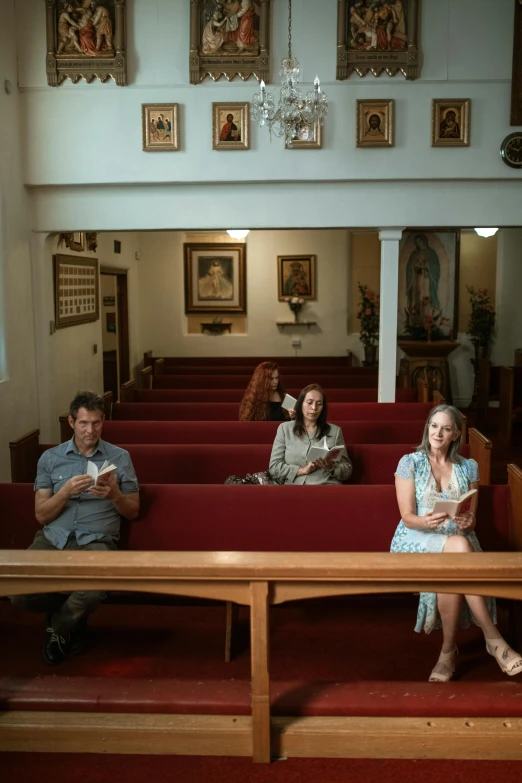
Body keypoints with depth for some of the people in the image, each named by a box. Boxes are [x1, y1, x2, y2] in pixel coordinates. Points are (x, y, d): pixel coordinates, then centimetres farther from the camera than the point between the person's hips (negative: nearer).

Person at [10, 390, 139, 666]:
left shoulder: (120, 457, 7)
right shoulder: (50, 458, 9)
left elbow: (133, 512, 11)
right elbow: (41, 515, 5)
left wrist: (115, 494, -11)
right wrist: (66, 491, -14)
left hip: (95, 541, -2)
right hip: (52, 539, 2)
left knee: (92, 591, -34)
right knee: (18, 591, -25)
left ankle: (59, 627, 5)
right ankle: (74, 616, 9)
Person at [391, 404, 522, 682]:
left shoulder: (468, 467, 10)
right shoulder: (410, 462, 0)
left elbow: (471, 519, 8)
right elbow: (408, 517, -6)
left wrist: (468, 522, -17)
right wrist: (426, 521, -29)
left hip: (456, 540, 2)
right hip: (416, 539, -2)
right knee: (458, 546, -37)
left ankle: (449, 649, -25)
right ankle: (493, 639, -29)